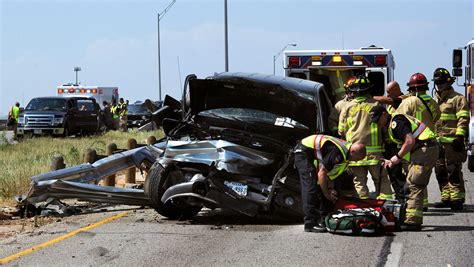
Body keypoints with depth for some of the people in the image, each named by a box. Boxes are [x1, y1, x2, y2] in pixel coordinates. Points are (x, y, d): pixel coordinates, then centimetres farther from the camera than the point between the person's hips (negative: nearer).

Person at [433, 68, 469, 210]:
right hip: (438, 142, 8)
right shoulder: (435, 101, 22)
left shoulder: (458, 99, -2)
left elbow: (463, 120, -10)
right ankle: (446, 198, 18)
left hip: (452, 143, -8)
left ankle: (457, 200, -9)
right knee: (441, 172, 10)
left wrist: (460, 137, -19)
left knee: (454, 172, -10)